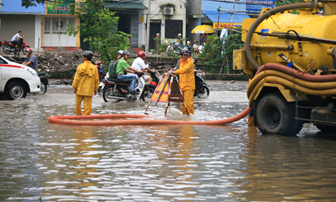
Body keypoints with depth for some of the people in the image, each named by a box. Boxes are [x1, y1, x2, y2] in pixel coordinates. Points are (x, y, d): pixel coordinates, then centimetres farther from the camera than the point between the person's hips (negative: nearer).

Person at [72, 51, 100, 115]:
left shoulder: (80, 67, -7)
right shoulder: (94, 68, 0)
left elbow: (76, 78, -5)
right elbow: (96, 79, 4)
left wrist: (74, 87, 3)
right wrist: (95, 89, 14)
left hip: (80, 89, -2)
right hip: (89, 91, 2)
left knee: (78, 104, 13)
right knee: (87, 105, 3)